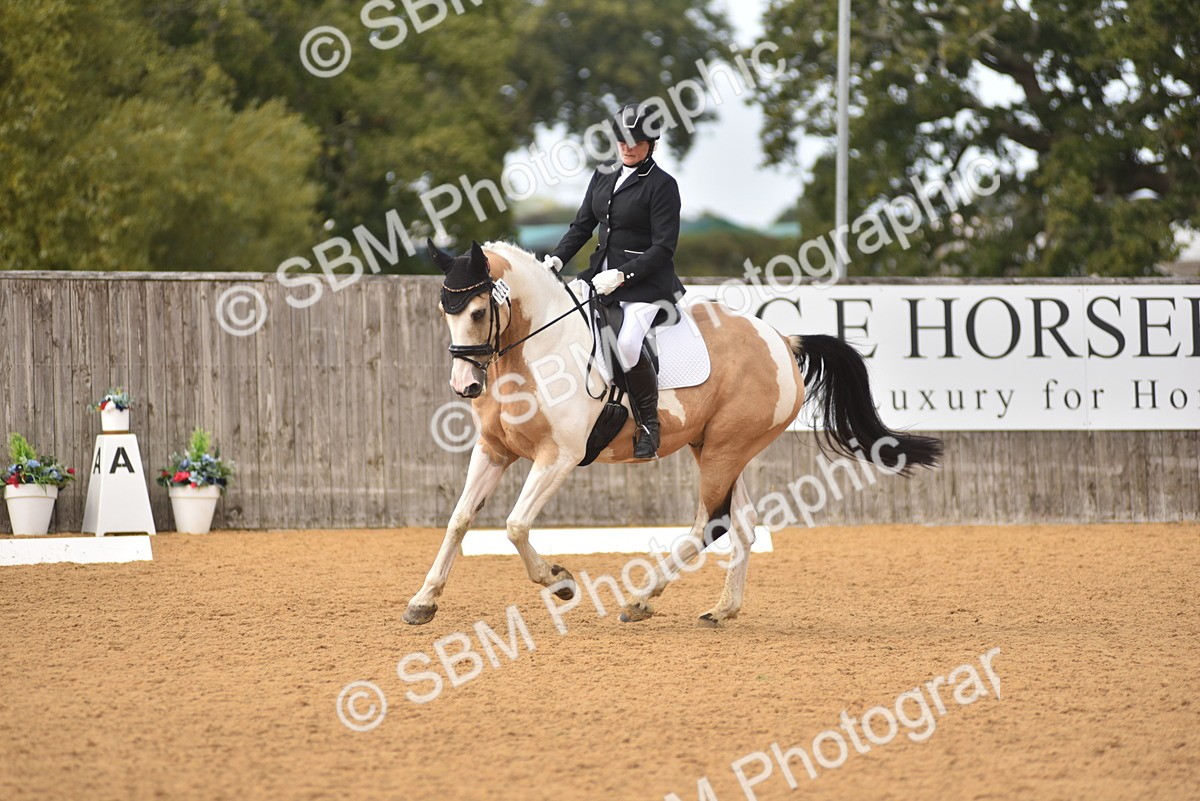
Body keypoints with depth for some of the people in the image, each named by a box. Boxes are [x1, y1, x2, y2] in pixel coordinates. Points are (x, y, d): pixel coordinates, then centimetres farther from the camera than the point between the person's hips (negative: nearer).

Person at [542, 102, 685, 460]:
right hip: (603, 272, 7)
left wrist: (622, 275, -22)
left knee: (627, 344, -29)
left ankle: (649, 426, -10)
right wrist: (557, 258, -2)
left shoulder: (662, 185, -9)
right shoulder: (604, 175, 11)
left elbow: (663, 248, -13)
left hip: (645, 281, -7)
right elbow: (582, 225, 15)